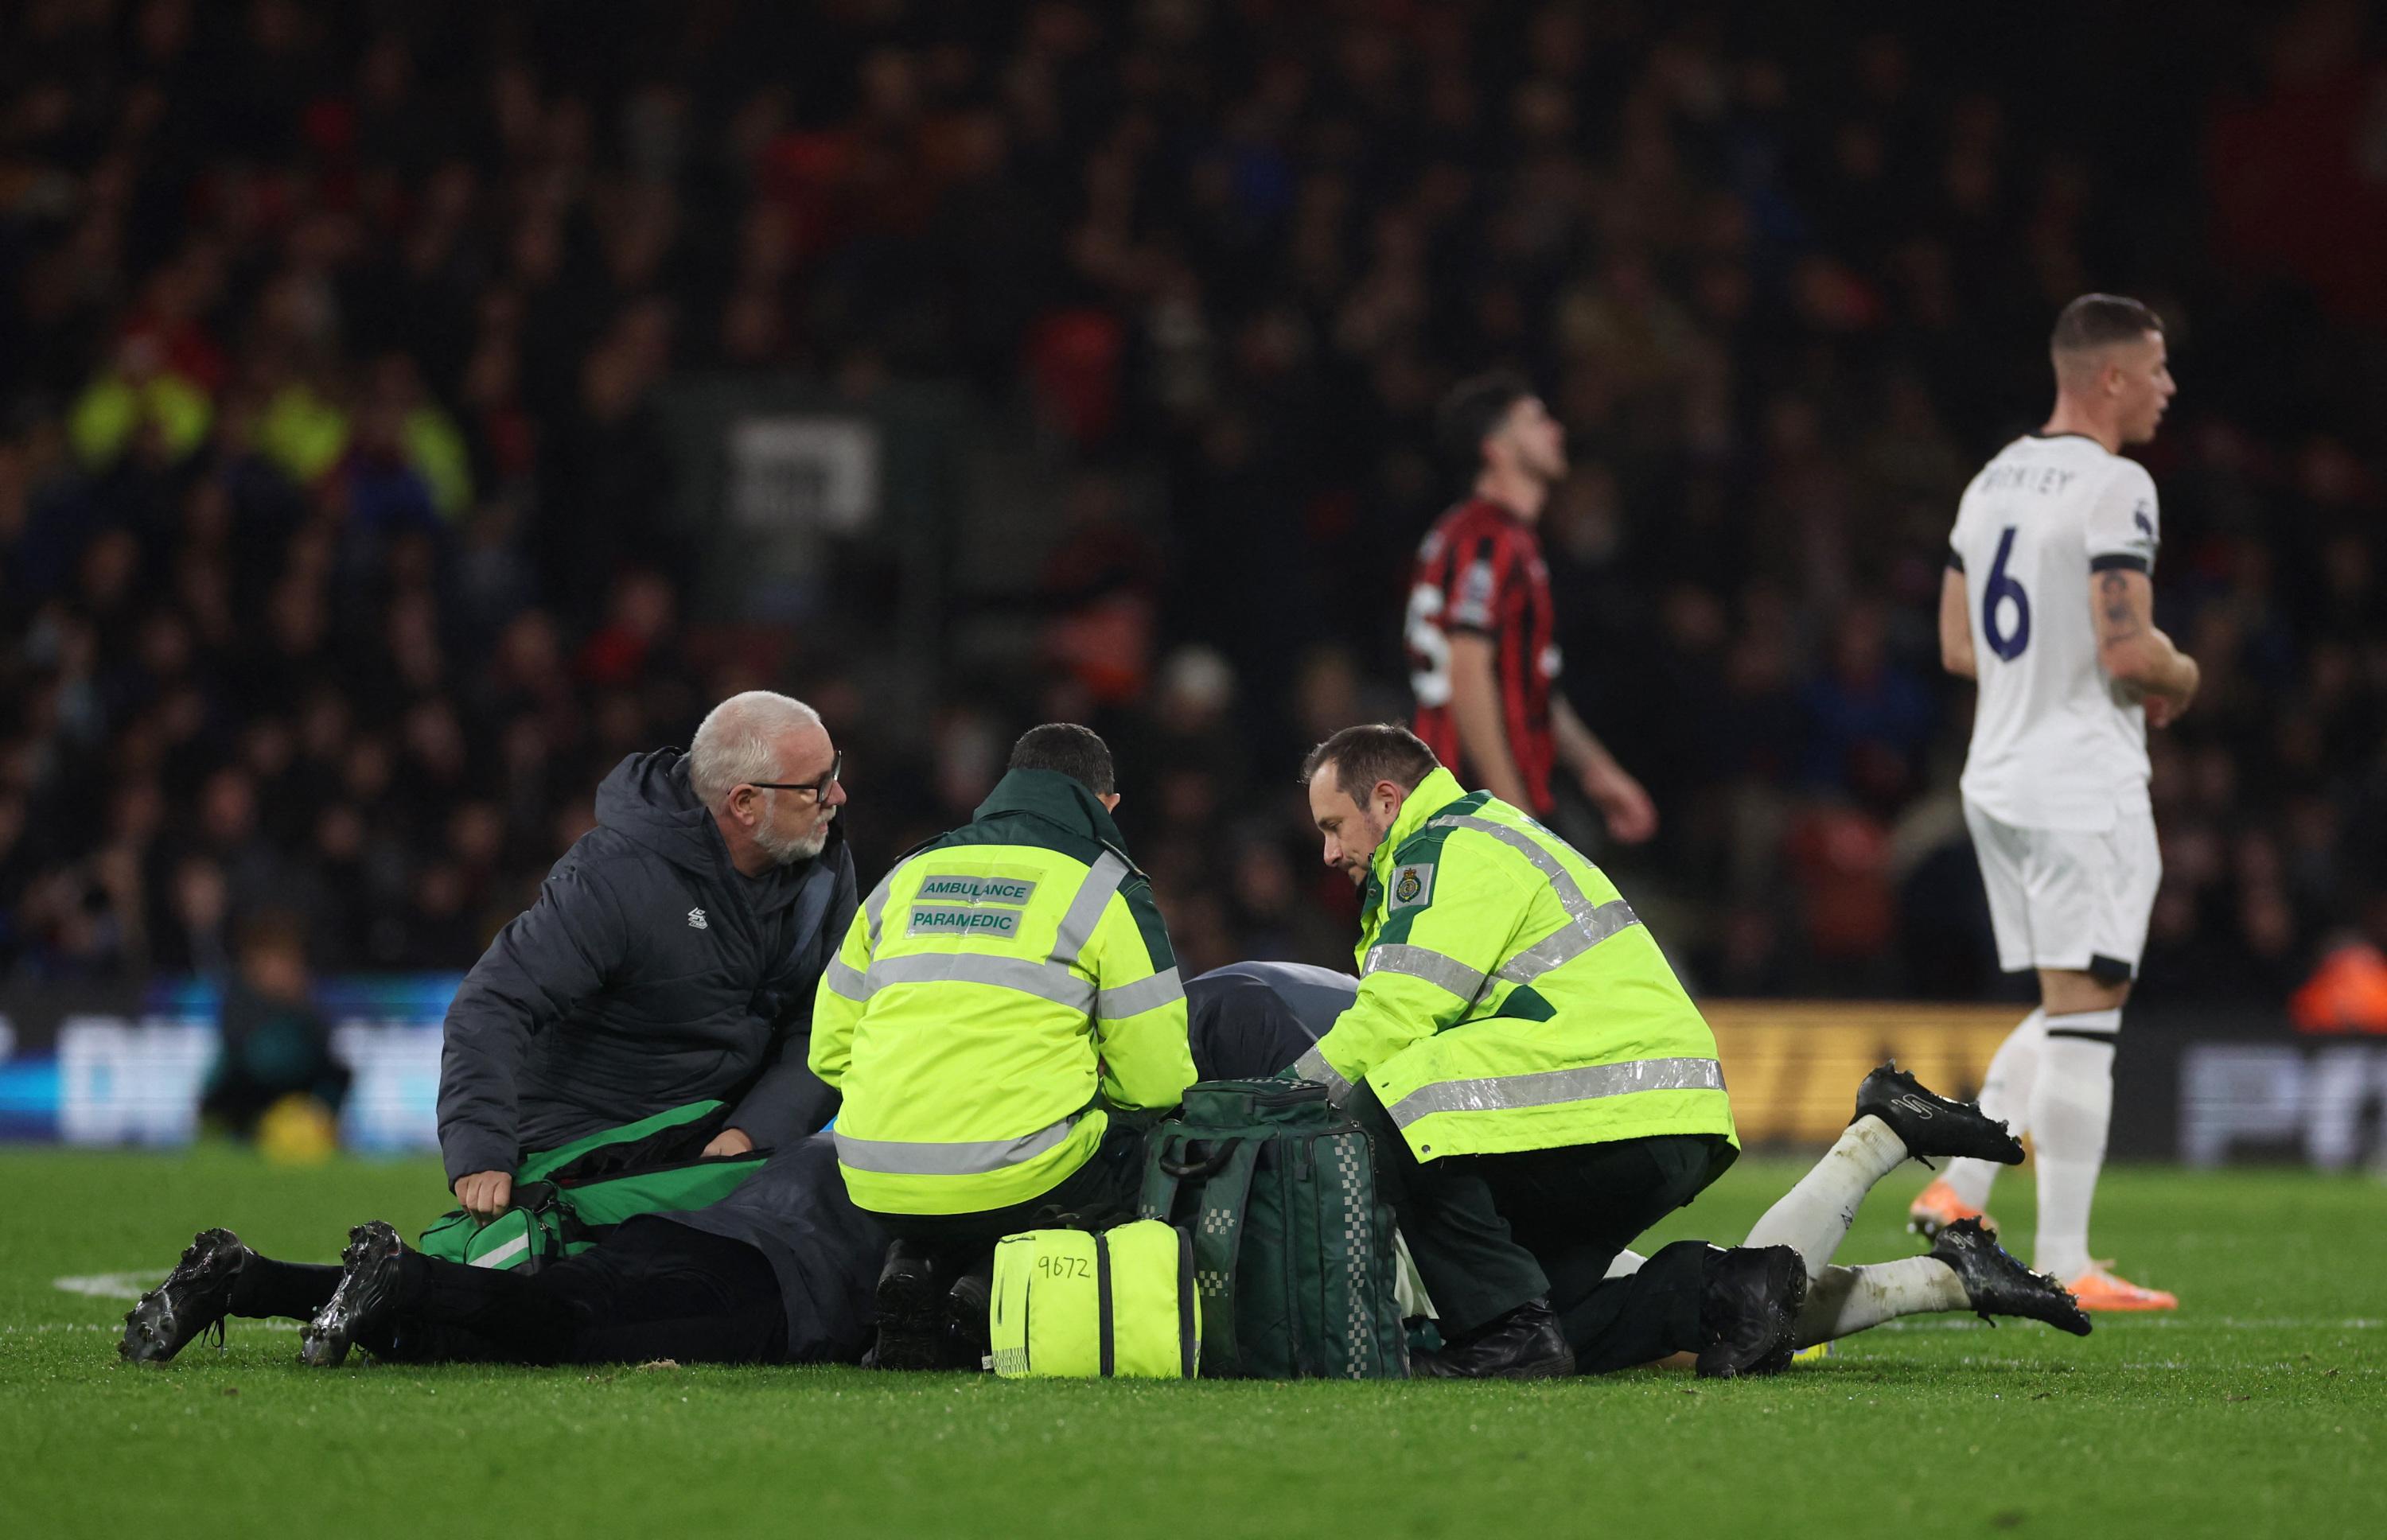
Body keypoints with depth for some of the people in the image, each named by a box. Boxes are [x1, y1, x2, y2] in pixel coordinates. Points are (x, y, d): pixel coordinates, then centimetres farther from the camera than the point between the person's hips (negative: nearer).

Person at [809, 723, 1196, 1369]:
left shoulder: (906, 878, 18)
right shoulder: (1105, 888, 3)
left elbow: (830, 1050, 20)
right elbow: (1157, 1082, 0)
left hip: (879, 1187, 6)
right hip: (1012, 1181, -6)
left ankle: (913, 1277, 8)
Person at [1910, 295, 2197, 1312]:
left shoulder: (1994, 480, 13)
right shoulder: (2114, 488, -13)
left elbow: (1960, 647, 17)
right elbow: (2128, 650, -20)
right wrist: (2178, 676, 0)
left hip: (1997, 777, 9)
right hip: (2084, 783, -9)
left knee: (2063, 1013, 18)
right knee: (2084, 1013, -6)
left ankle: (1959, 1191, 10)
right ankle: (2064, 1265, -7)